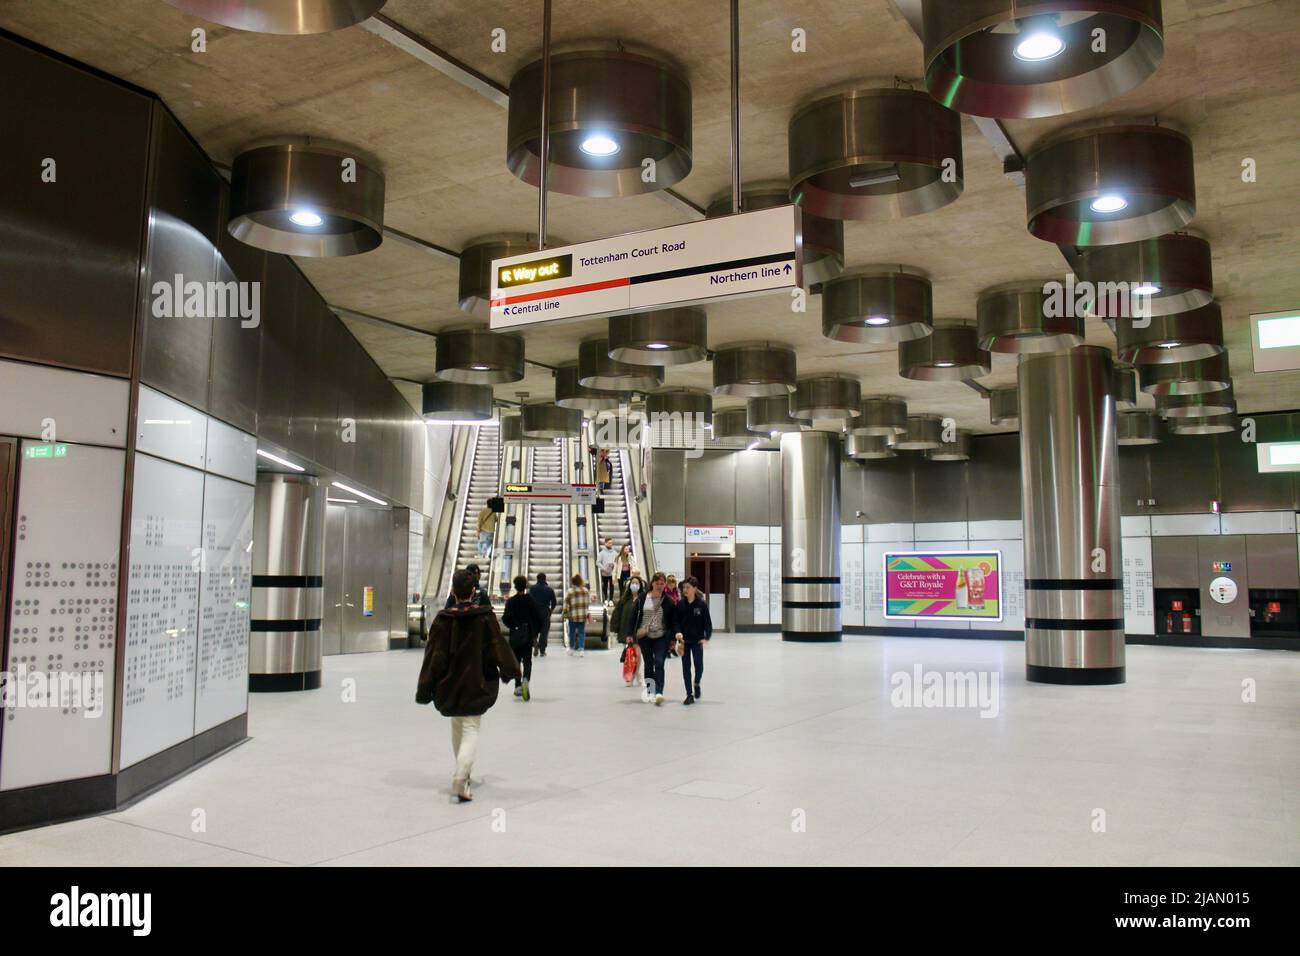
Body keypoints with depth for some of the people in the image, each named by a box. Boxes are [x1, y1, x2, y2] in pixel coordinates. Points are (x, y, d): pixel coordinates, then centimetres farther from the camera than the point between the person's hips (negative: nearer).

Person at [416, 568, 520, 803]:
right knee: (471, 730, 1)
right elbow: (498, 647, -4)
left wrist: (425, 689, 0)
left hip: (450, 685, 2)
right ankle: (460, 779, -20)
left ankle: (463, 774, 33)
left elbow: (434, 656, -5)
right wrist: (510, 670, 12)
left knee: (457, 726, 21)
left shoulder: (443, 619, -6)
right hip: (476, 686, -2)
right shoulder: (486, 617, -8)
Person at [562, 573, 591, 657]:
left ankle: (571, 649, 22)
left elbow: (566, 604, -8)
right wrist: (588, 613, 19)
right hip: (583, 616, 2)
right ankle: (581, 649, -3)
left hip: (572, 616, -2)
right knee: (582, 632, 5)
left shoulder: (569, 591, -10)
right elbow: (589, 602, 9)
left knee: (572, 632, 12)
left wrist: (565, 614, 2)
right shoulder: (586, 591, 1)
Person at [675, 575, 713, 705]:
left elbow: (707, 622, -4)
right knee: (686, 667, 5)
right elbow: (676, 621, 2)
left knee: (699, 665, -7)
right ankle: (689, 694, 14)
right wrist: (678, 632, -17)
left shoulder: (702, 604, -6)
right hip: (684, 640, 2)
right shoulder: (680, 604, 0)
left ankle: (696, 684, 26)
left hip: (698, 641, -2)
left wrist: (706, 637, -14)